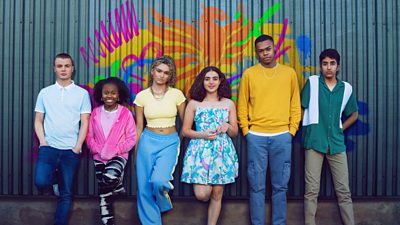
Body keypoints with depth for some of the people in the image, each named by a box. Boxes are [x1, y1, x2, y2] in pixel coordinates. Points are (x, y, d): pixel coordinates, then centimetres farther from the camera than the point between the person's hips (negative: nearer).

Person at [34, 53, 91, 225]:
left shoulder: (82, 93, 4)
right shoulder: (45, 92, 8)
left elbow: (84, 123, 2)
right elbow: (38, 121, 9)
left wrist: (77, 147, -7)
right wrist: (43, 142, -5)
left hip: (70, 149, -1)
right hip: (49, 147, 1)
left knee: (66, 194, 2)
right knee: (41, 182, -18)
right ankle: (56, 177, 16)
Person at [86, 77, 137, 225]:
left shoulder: (126, 113, -7)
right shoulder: (95, 113, 2)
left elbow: (132, 139, -6)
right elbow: (89, 136, 3)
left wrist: (115, 151, -16)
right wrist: (98, 150, -13)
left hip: (118, 156, -3)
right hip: (99, 157, 3)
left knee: (109, 178, -31)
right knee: (104, 189, 3)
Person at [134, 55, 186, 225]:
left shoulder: (177, 94, -2)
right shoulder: (142, 96, 1)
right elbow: (138, 127, 8)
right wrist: (135, 152, 11)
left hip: (170, 142, -1)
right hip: (148, 141, 2)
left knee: (158, 181, -22)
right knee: (145, 189, 1)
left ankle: (164, 203, 14)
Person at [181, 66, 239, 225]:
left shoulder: (229, 103, 8)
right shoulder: (194, 103, 4)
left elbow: (235, 133, 12)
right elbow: (185, 131, 3)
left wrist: (228, 127, -11)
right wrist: (203, 135, -13)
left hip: (222, 152, 2)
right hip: (200, 150, -1)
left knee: (216, 195, 5)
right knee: (201, 195, -9)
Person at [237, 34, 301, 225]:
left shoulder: (289, 73, 8)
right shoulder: (249, 74, 5)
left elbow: (295, 105, 10)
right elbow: (242, 106, 7)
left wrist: (291, 130, 3)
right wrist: (246, 131, 0)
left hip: (282, 137, 1)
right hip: (256, 137, -1)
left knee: (280, 186, 6)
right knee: (256, 185, 3)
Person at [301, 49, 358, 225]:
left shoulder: (346, 88, 7)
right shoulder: (312, 82, 0)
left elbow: (354, 114, 20)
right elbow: (301, 109, 4)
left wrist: (340, 129, 10)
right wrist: (309, 129, 0)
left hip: (337, 143, 3)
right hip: (314, 142, -2)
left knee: (344, 190, 7)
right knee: (311, 190, 1)